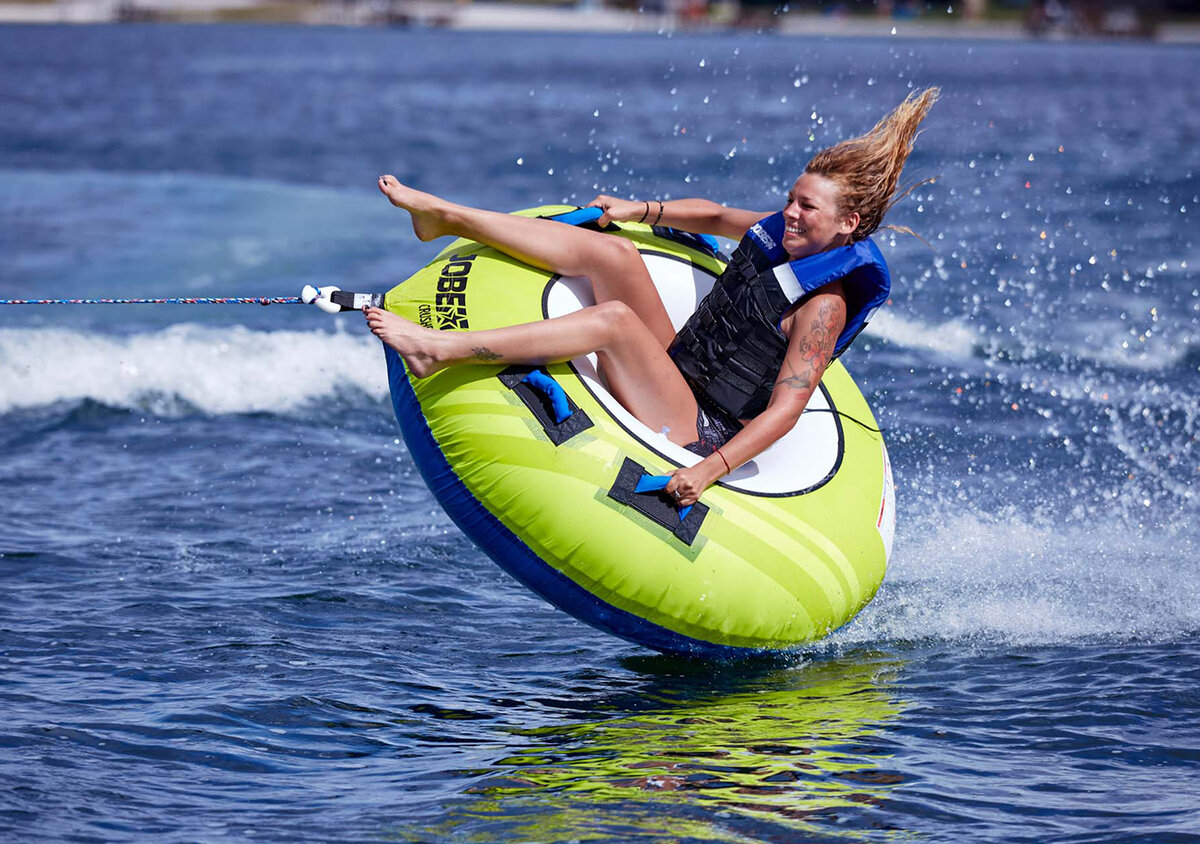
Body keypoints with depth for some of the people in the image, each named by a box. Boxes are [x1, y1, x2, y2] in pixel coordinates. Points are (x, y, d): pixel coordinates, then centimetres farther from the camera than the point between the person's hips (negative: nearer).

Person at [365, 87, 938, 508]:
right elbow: (714, 217, 27)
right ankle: (445, 216, -1)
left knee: (614, 318, -31)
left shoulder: (824, 305, -18)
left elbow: (784, 410, -26)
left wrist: (709, 471, -36)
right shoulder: (783, 234, 6)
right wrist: (640, 210, 17)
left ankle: (441, 349, -33)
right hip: (674, 369, 9)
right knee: (612, 251, -4)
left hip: (698, 437, -9)